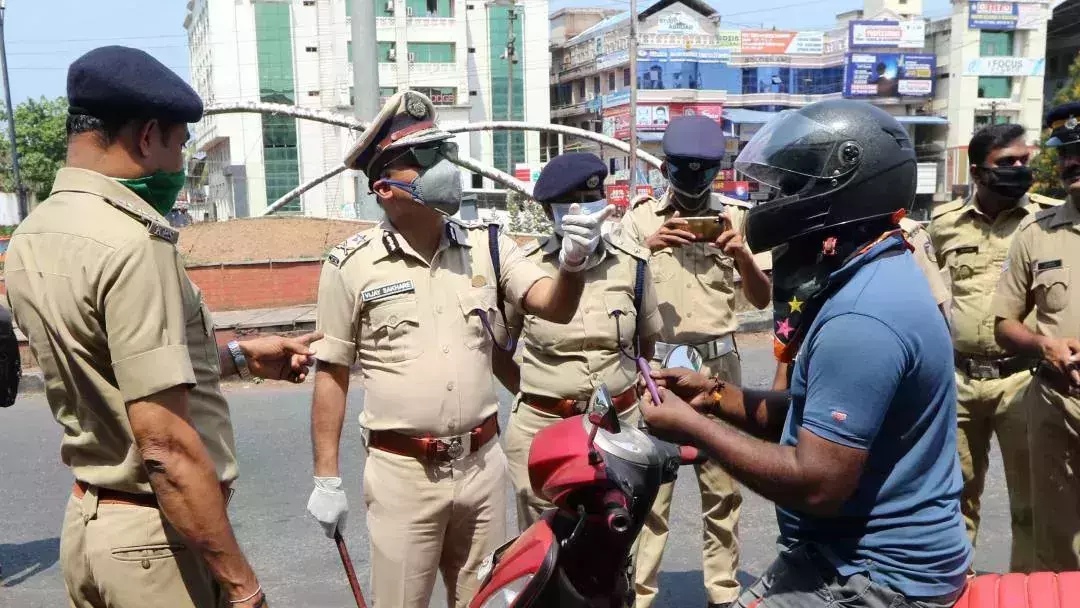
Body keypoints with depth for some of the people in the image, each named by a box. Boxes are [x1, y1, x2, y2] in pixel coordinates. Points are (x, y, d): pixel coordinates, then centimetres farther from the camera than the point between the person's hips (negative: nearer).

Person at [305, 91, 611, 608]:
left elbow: (556, 307, -7)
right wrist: (326, 478, -2)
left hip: (481, 464, 3)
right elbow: (332, 373, -3)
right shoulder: (351, 265, -8)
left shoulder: (486, 246, 0)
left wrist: (572, 261, -29)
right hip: (401, 473, -3)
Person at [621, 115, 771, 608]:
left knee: (722, 485, 8)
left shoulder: (736, 217, 6)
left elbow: (762, 299, 4)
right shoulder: (641, 217, 4)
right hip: (656, 364, -1)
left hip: (718, 364, 1)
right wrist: (647, 248, -19)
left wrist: (742, 254, -15)